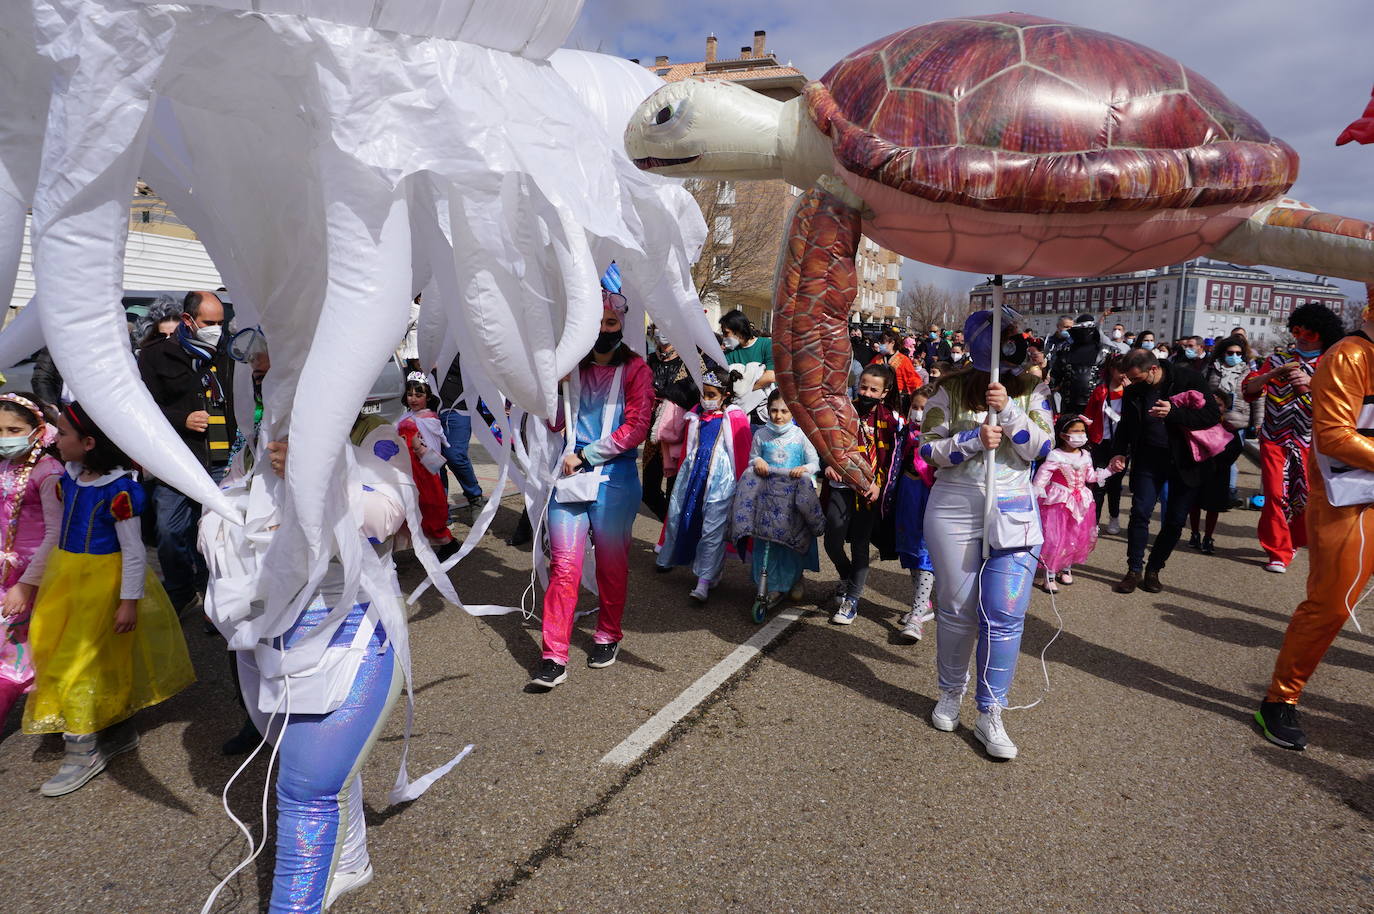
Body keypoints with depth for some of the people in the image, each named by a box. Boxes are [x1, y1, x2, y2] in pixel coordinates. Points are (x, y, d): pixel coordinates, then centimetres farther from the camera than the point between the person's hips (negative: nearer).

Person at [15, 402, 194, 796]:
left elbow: (133, 550, -17)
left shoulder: (118, 489, -20)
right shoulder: (69, 479, 2)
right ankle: (120, 733, 31)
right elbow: (56, 535, 11)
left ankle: (84, 752, 13)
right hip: (66, 577, 7)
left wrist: (129, 601, -16)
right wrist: (28, 583, 13)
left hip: (102, 580, -7)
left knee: (82, 661, -2)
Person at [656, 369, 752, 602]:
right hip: (692, 471, 6)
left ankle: (704, 582, -6)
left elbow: (743, 453, -2)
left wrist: (740, 483, -1)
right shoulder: (696, 415, 11)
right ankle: (669, 559, 36)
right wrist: (682, 473, 23)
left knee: (713, 528, -6)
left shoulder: (735, 418, -5)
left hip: (719, 477, -5)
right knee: (677, 515, 11)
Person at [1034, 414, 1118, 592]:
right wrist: (1036, 495, -23)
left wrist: (1109, 469, 11)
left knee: (1079, 537, 11)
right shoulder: (1055, 456, -14)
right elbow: (1042, 477, -16)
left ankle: (1067, 568, 31)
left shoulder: (1085, 456, 5)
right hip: (1059, 502, -6)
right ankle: (1050, 576, 3)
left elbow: (1091, 477, 15)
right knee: (1054, 539, -8)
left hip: (1080, 502, 6)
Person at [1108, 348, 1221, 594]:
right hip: (1149, 458, 2)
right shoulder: (1132, 390, -2)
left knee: (1176, 519, 3)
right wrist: (1120, 452, -7)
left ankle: (1153, 570, 18)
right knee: (1140, 512, -8)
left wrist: (1173, 413, -30)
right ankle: (1134, 570, 3)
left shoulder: (1187, 378, -13)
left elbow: (1213, 415, -17)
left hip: (1184, 460, -2)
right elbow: (1126, 425, 10)